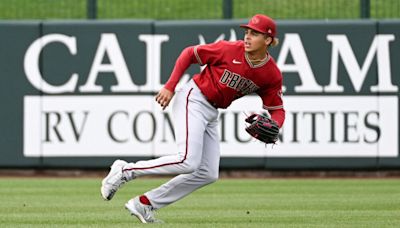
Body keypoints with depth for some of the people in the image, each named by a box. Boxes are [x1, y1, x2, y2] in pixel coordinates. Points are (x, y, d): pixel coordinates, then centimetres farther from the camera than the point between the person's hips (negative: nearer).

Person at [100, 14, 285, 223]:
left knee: (208, 174, 3)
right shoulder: (230, 50, -15)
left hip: (211, 115, 7)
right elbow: (189, 54, -5)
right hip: (192, 101, -7)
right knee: (187, 162, -23)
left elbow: (277, 109, 4)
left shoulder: (272, 75, -2)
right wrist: (169, 87, -12)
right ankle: (125, 171, -9)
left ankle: (145, 204, 7)